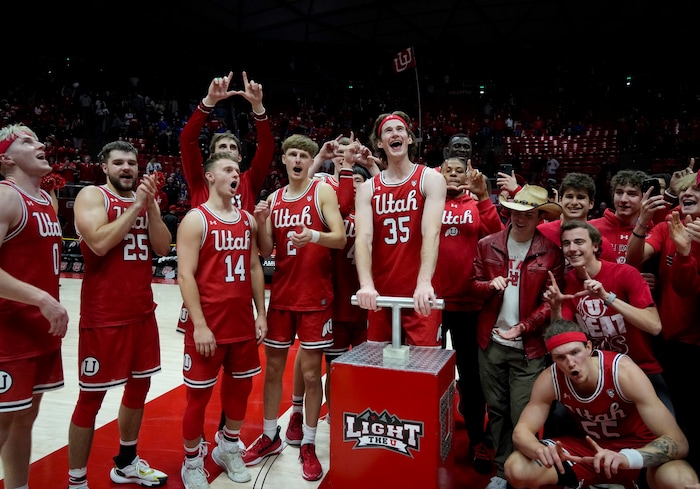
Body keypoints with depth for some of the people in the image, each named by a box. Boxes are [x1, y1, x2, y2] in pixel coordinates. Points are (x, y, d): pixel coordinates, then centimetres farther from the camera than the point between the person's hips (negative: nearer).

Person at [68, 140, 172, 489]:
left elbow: (163, 248, 0)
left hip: (142, 311, 7)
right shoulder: (92, 196, -6)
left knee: (139, 385, 15)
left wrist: (151, 205, -10)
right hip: (103, 316, -6)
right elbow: (99, 243, -23)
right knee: (91, 396, 2)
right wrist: (136, 205, -18)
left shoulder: (147, 199, 11)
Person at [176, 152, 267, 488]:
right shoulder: (196, 219, -8)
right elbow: (185, 275, -13)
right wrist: (199, 325, -18)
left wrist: (261, 314, 8)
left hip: (243, 323, 6)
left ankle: (228, 448, 36)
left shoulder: (248, 220, 10)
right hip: (208, 326, -6)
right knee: (199, 393, 6)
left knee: (241, 385, 15)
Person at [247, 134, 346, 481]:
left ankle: (308, 445, 18)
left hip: (315, 297, -4)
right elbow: (265, 252, 6)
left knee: (311, 372, 3)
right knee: (272, 367, 12)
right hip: (281, 295, 5)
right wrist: (261, 223, -11)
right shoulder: (274, 199, 9)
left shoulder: (323, 191, -4)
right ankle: (270, 436, 30)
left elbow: (341, 238, -14)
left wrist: (314, 236, -34)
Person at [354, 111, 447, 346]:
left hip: (420, 295, -3)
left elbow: (431, 233, -17)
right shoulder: (367, 188, 5)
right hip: (380, 295, 3)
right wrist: (366, 285, -27)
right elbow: (363, 238, -10)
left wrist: (424, 283, -31)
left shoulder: (430, 179, -2)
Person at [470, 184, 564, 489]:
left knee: (522, 415, 2)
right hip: (491, 343, 3)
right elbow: (473, 285, 6)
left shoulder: (551, 252, -5)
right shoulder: (487, 245, 2)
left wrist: (522, 327, -14)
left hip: (528, 347, -2)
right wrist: (491, 285, -16)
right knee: (497, 411, 14)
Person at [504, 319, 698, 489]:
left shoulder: (623, 371, -28)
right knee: (516, 470, -19)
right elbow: (521, 431, -14)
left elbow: (678, 441, -30)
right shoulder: (550, 380, -19)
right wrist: (540, 450, -39)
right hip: (588, 446, 3)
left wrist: (627, 458, -50)